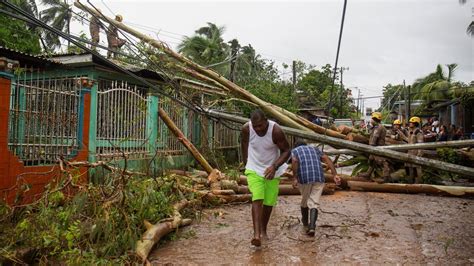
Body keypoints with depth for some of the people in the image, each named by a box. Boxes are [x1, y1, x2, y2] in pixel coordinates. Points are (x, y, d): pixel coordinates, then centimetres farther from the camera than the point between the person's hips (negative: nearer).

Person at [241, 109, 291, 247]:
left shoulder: (276, 131, -24)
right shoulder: (246, 128, -18)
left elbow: (286, 151, -15)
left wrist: (274, 166, -29)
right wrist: (246, 163, 12)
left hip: (272, 170, 0)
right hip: (254, 169, 0)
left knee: (269, 202, 8)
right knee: (257, 199, -18)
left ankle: (263, 230, 29)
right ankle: (256, 234, -20)